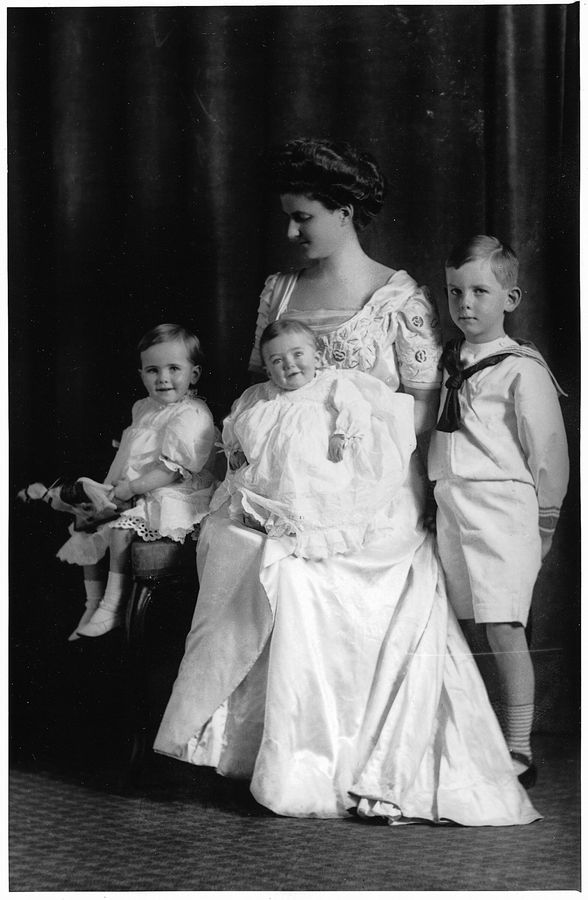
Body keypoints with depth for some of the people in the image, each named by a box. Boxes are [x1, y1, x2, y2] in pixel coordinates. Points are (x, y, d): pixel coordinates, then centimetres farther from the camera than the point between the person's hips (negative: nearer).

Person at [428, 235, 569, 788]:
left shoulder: (520, 368, -6)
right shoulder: (446, 363, 14)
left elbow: (547, 448, -4)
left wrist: (544, 520, -1)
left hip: (500, 508, -6)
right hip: (448, 509, 7)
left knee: (503, 629, -7)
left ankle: (518, 752, 2)